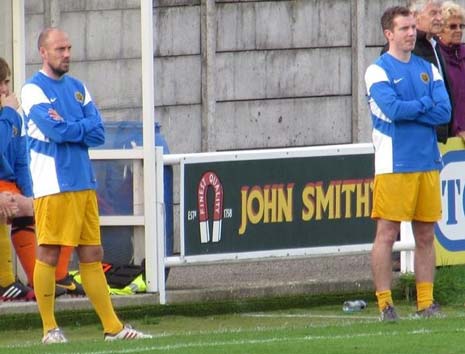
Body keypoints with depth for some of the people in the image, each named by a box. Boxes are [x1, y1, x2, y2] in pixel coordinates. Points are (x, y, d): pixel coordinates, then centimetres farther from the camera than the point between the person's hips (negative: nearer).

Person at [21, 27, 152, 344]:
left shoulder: (77, 88, 16)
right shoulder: (34, 89, -4)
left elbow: (99, 133, 5)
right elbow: (55, 130, -17)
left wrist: (67, 127, -9)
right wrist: (83, 128, -1)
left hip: (84, 183, 7)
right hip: (52, 184, -7)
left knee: (93, 255, 7)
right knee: (48, 255, -4)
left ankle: (113, 327, 7)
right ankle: (50, 328, 2)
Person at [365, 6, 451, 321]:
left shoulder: (429, 70, 13)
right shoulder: (378, 71, -2)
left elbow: (445, 112, 0)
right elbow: (392, 109, -17)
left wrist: (408, 110, -9)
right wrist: (426, 104, -4)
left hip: (428, 162, 5)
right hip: (393, 164, -5)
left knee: (426, 235, 5)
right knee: (387, 234, -6)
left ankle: (426, 303, 9)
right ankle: (385, 303, -3)